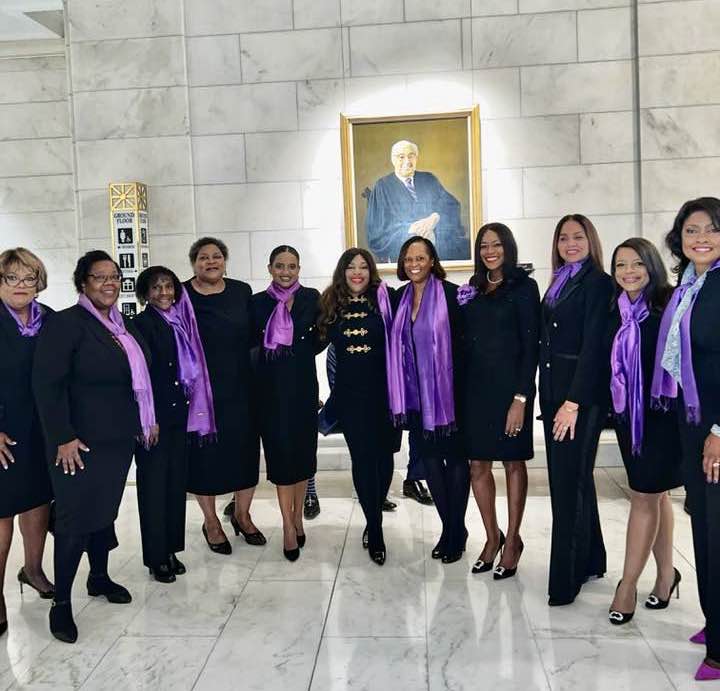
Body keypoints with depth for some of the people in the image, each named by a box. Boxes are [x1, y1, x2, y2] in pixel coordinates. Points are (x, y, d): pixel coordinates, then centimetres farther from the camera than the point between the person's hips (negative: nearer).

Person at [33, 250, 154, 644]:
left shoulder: (125, 326, 11)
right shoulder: (66, 323, -12)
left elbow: (138, 378, 18)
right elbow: (47, 384, -17)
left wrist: (148, 420, 15)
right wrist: (63, 437, -19)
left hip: (120, 439, 7)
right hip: (81, 443, -7)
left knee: (106, 511, 18)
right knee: (75, 519, 1)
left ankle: (99, 577, 37)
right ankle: (61, 603, 15)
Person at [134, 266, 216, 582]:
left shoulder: (180, 323, 10)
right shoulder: (141, 324, -8)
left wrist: (188, 411, 8)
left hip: (179, 416, 6)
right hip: (153, 417, -6)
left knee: (176, 482, 11)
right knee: (154, 484, 4)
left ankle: (171, 550, 24)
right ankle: (156, 557, 15)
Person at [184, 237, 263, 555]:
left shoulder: (242, 291, 5)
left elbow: (252, 335, 6)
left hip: (240, 388, 3)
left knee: (245, 451, 9)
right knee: (204, 453, 7)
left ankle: (242, 514, 31)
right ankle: (211, 522, 27)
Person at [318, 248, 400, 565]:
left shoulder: (385, 299, -2)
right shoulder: (331, 304, 5)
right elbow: (321, 340, 12)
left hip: (383, 390, -1)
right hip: (349, 393, 1)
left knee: (383, 453, 9)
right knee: (362, 457, 0)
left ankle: (373, 520, 30)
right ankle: (376, 530, 11)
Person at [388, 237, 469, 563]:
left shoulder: (451, 294, -7)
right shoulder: (399, 298, 8)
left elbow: (462, 342, -9)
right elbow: (396, 345, 12)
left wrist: (462, 388, -13)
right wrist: (400, 395, 8)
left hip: (446, 390, -5)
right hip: (415, 393, 5)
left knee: (455, 456, 5)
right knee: (429, 457, 10)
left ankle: (457, 532, 17)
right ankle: (448, 527, 23)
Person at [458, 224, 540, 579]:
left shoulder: (523, 287, -3)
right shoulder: (472, 290, 12)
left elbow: (530, 345, -8)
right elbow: (465, 342, 12)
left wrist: (521, 397, -14)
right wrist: (461, 389, 3)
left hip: (510, 386, -5)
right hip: (476, 386, 5)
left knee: (513, 463, 5)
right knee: (478, 466, 6)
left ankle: (512, 540, 18)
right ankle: (492, 536, 23)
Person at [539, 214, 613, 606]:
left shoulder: (598, 283, -8)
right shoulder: (559, 283, 15)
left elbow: (593, 346, -15)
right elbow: (548, 342, 13)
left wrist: (573, 401, -19)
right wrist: (549, 397, 9)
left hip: (582, 394, -8)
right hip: (553, 390, 8)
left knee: (570, 481, -5)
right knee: (568, 478, 14)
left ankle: (566, 579, 4)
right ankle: (590, 560, 29)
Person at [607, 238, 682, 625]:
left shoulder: (669, 307, -10)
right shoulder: (615, 310, 6)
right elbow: (607, 361, 10)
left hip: (662, 414, -5)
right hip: (628, 413, 5)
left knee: (644, 496, -2)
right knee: (655, 494, 16)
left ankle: (628, 583, 9)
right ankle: (666, 573, 30)